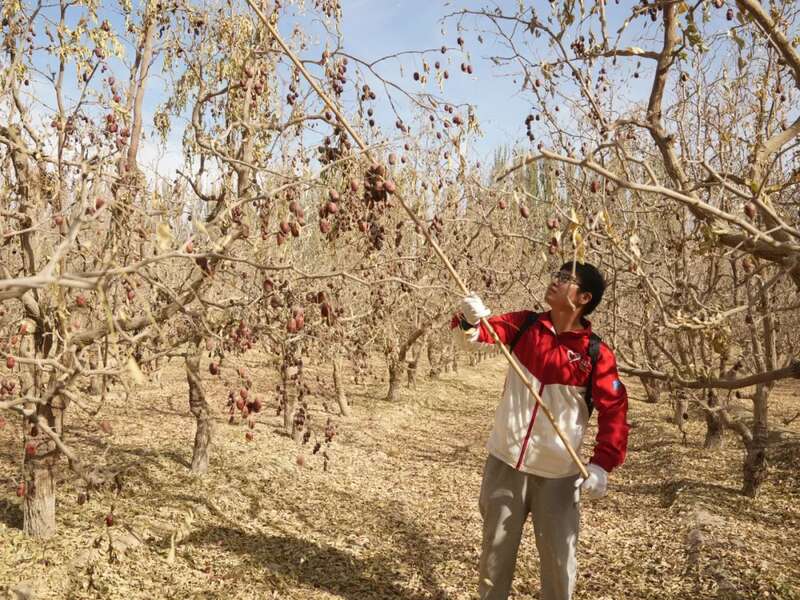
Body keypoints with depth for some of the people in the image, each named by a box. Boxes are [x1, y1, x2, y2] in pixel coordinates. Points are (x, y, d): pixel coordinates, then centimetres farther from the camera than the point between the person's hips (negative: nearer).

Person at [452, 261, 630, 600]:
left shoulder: (596, 355, -11)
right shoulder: (524, 325, -2)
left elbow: (614, 411, -10)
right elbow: (476, 335, -11)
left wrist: (602, 464, -20)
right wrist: (469, 320, -34)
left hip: (557, 474, -2)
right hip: (505, 462, 3)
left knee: (558, 557, 10)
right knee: (496, 548, 18)